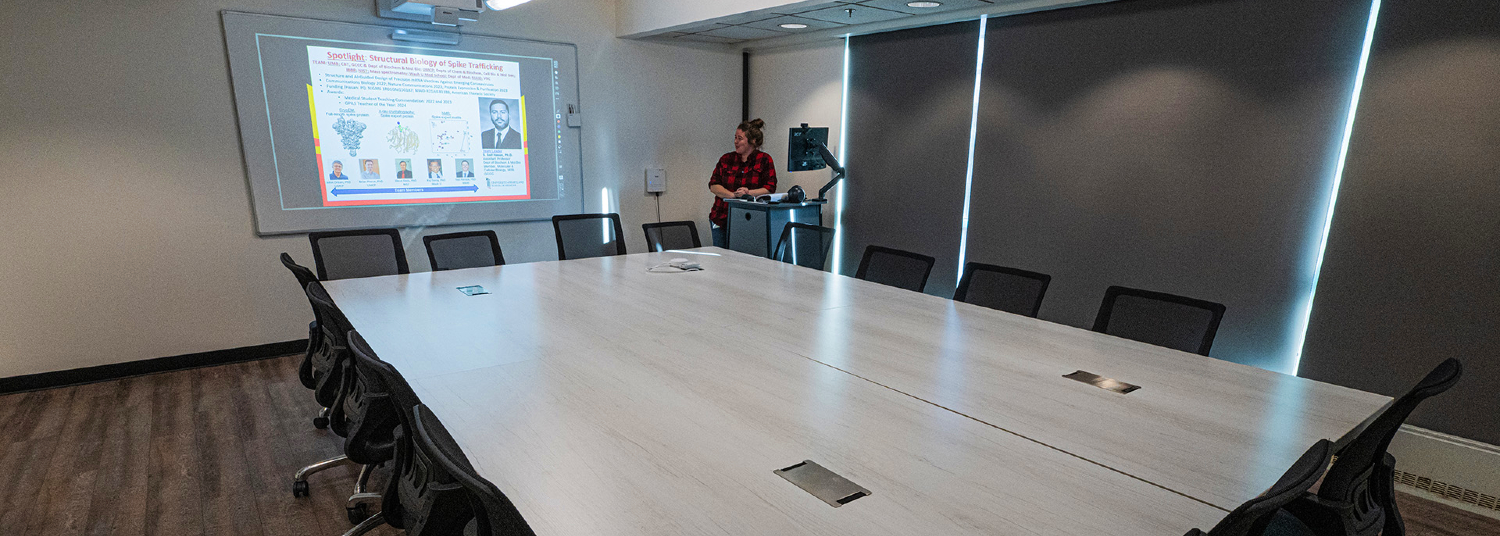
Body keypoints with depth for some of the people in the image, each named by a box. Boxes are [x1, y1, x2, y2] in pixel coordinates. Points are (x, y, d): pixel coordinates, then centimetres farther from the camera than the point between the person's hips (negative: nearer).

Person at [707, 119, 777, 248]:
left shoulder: (764, 160, 3)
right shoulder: (726, 159, 11)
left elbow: (770, 188, -5)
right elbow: (713, 185, 3)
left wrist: (749, 192, -20)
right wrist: (733, 195, -14)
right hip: (722, 218, 3)